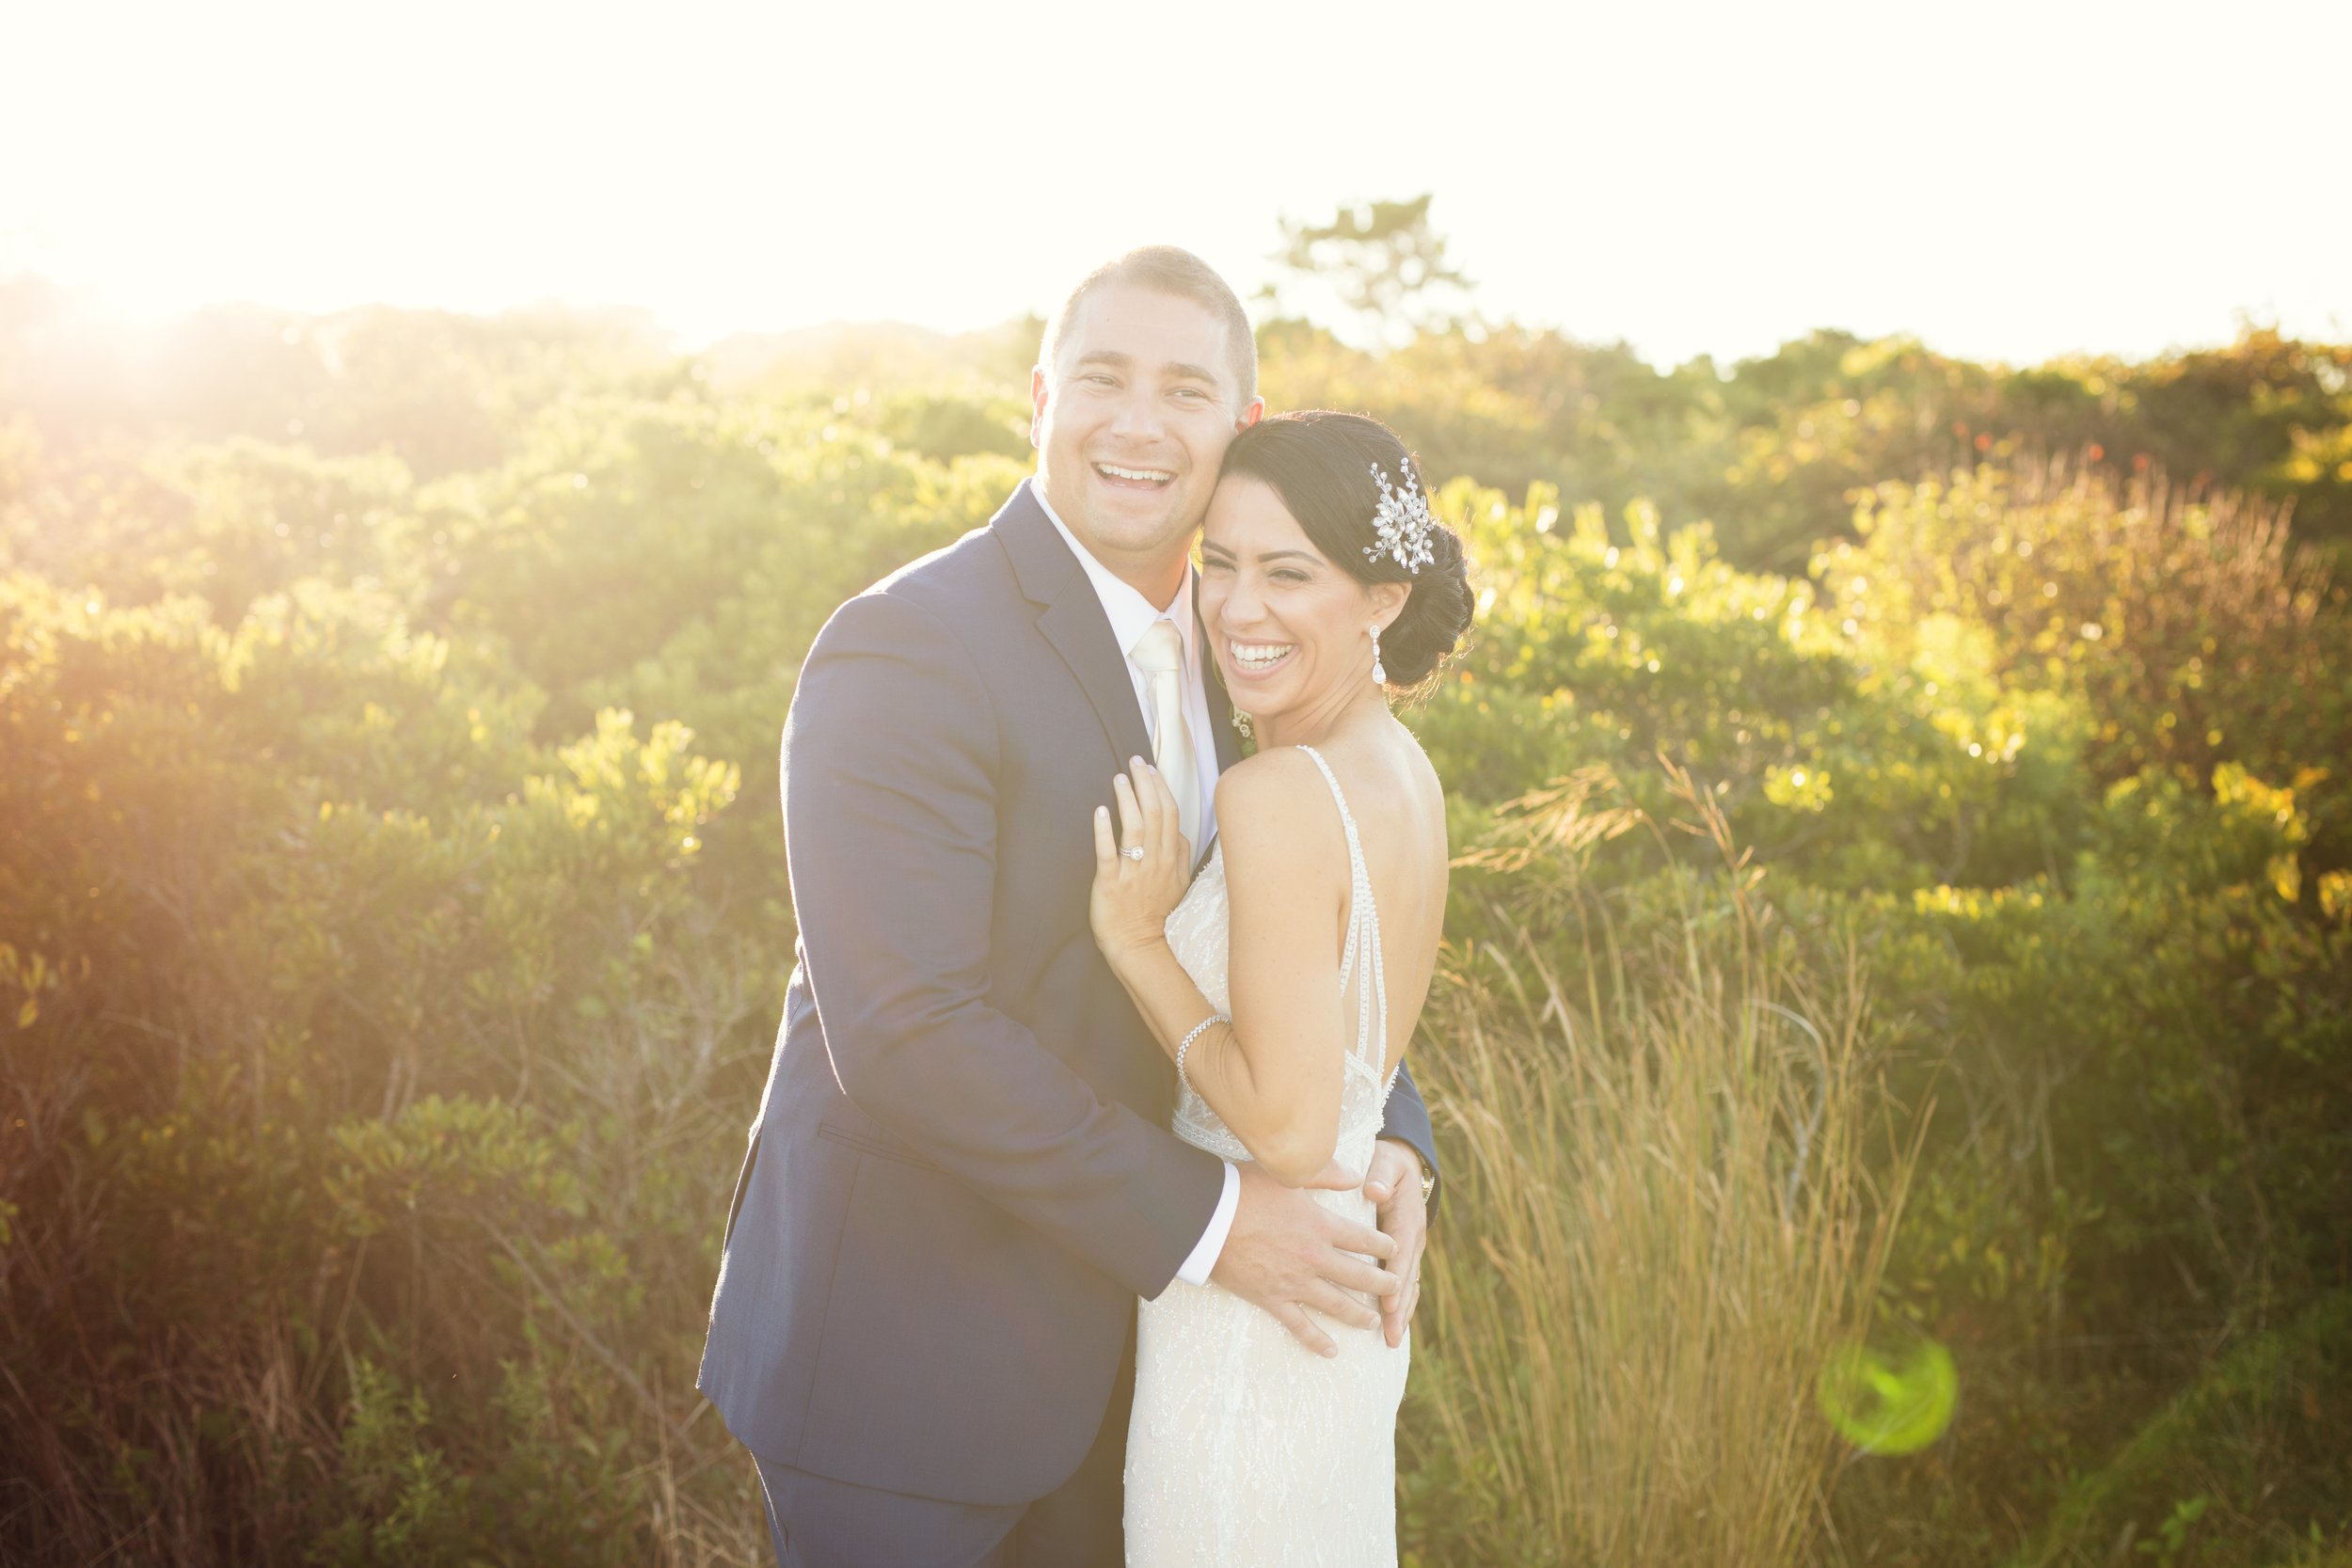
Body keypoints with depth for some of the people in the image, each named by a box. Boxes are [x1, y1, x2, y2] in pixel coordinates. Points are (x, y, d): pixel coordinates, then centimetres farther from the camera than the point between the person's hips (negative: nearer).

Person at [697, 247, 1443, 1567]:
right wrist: (1203, 1219, -23)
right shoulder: (904, 651, -19)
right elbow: (904, 1033, -26)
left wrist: (1390, 1144, -10)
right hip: (903, 1350, -7)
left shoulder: (1226, 648, 5)